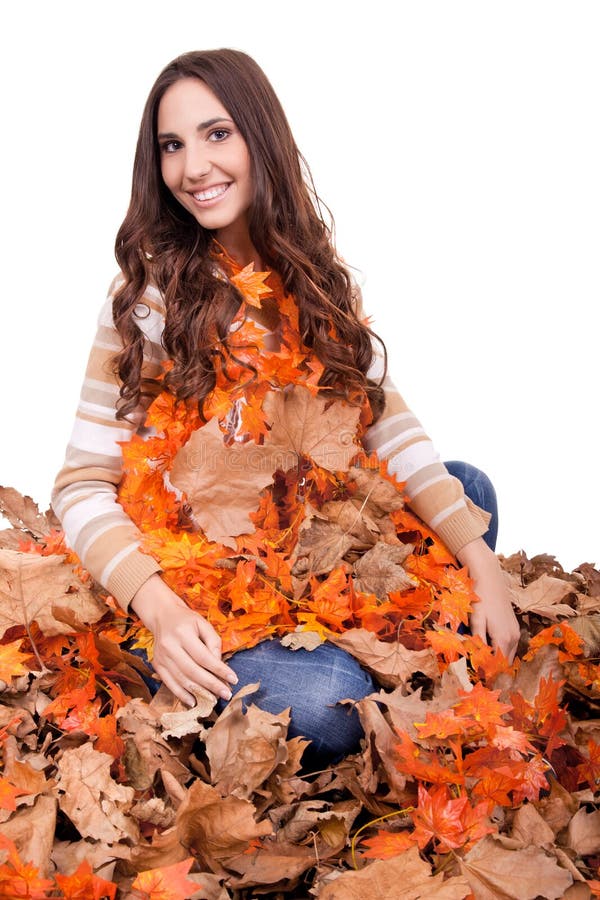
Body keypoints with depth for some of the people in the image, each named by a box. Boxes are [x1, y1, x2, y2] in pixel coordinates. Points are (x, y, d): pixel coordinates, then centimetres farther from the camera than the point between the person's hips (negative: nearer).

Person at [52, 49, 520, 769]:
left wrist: (483, 567, -13)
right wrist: (158, 606, -31)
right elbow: (84, 486, -14)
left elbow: (388, 424, -3)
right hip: (196, 585, -5)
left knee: (468, 488, -3)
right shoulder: (149, 298, -11)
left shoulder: (314, 276, 3)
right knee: (325, 706, -30)